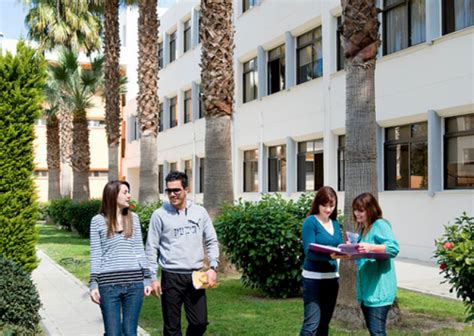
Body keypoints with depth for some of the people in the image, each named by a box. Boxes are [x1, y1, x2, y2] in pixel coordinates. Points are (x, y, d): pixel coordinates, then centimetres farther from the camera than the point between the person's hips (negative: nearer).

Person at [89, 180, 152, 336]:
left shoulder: (133, 218, 9)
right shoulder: (98, 221, 2)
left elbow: (139, 250, 11)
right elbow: (95, 255, 3)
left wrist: (147, 278, 7)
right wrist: (94, 284, -3)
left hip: (134, 282, 2)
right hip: (108, 284, -2)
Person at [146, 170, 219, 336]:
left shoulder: (200, 212, 4)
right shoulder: (160, 215, -4)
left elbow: (211, 242, 9)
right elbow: (151, 249, -2)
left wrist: (213, 267, -3)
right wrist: (152, 278, -6)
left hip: (195, 276, 3)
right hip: (171, 277, -2)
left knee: (200, 322, 5)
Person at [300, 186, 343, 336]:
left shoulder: (335, 223, 10)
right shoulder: (311, 222, -9)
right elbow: (309, 252, -17)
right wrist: (330, 255, -32)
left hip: (332, 277, 7)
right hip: (314, 277, -7)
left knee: (325, 322, 13)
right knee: (312, 322, -12)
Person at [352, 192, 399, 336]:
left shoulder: (380, 225, -9)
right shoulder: (363, 228, 18)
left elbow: (394, 248, -22)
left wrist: (371, 247, -35)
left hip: (379, 288, -9)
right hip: (366, 287, 9)